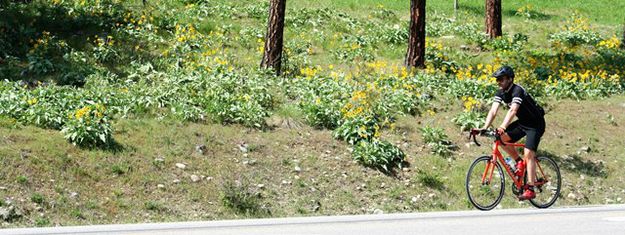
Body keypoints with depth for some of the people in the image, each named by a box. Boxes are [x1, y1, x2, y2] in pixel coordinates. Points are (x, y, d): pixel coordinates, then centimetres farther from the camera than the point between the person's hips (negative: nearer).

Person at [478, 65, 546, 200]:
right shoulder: (501, 93, -5)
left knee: (528, 153, -19)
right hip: (522, 122, 8)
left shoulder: (517, 91, -28)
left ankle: (530, 189, -18)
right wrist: (484, 128, -30)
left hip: (535, 124, -8)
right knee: (501, 138, -9)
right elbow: (493, 111, -15)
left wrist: (503, 127, -56)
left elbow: (512, 110, -43)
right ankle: (519, 162, 8)